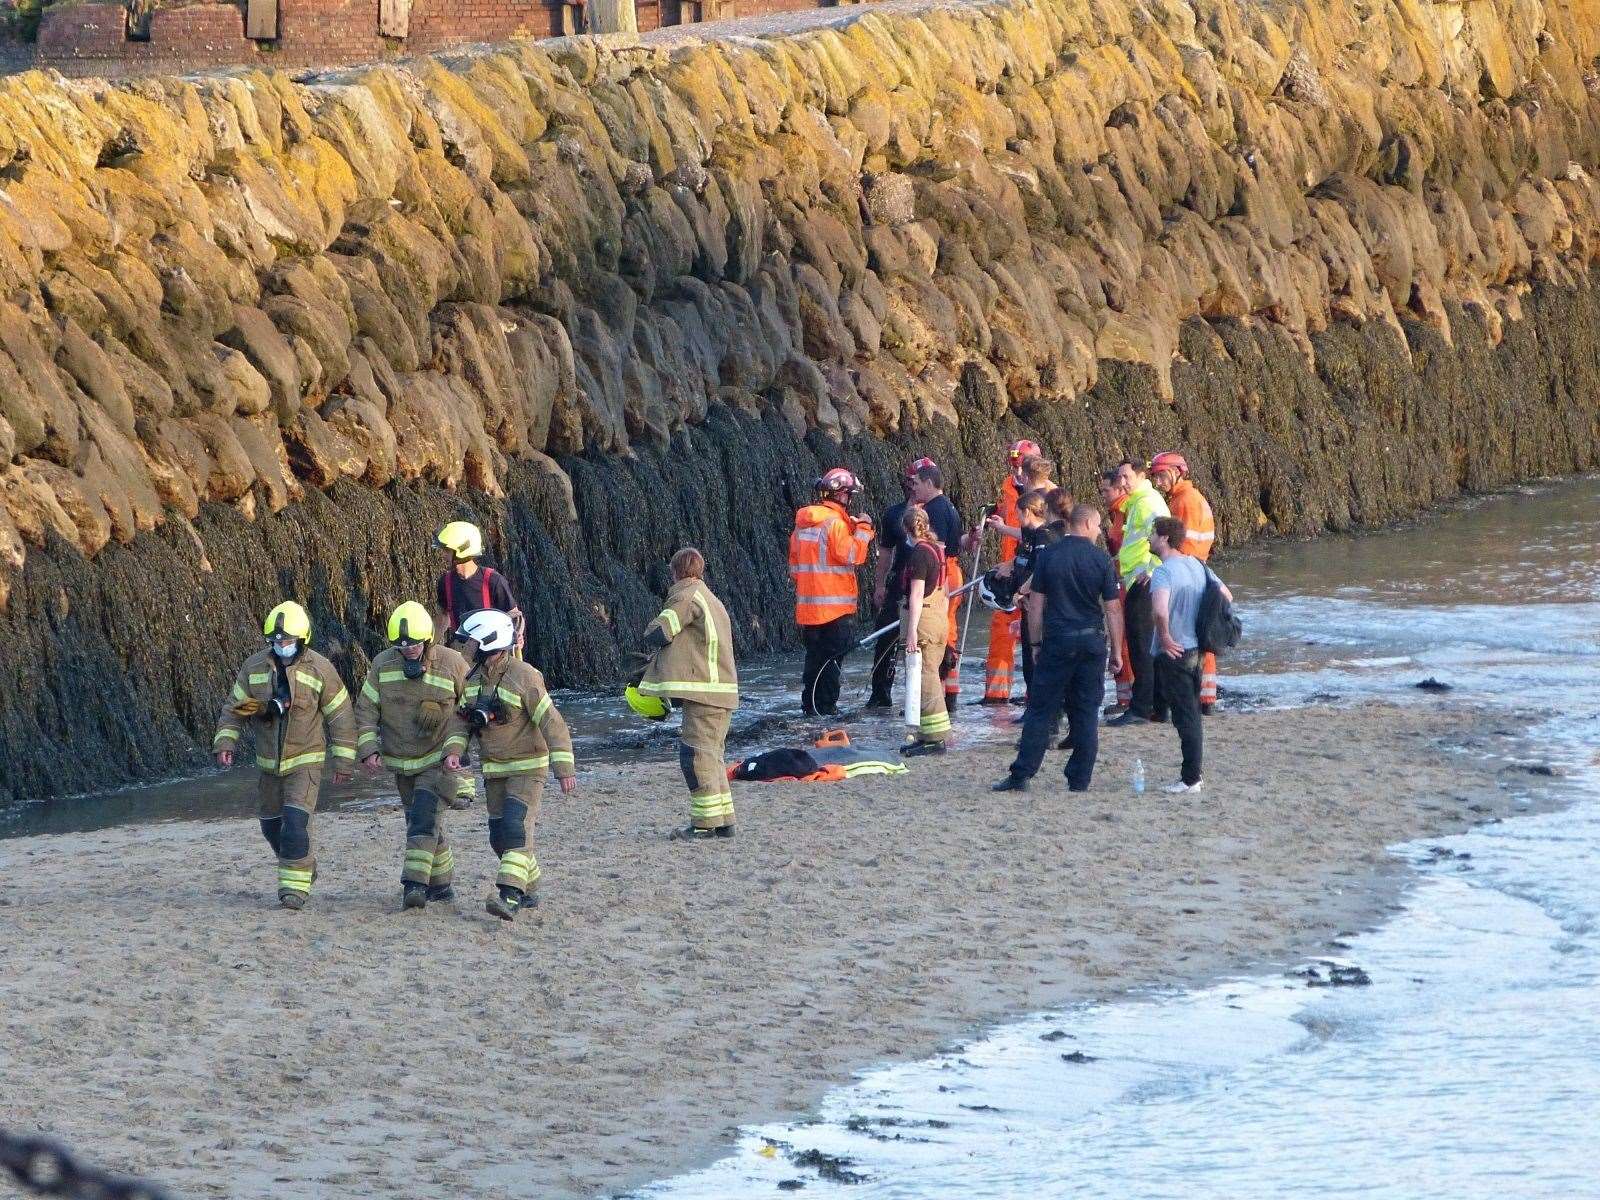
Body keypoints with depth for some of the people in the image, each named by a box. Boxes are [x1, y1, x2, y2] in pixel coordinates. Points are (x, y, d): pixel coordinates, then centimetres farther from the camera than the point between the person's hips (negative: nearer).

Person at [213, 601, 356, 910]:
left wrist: (343, 760, -2)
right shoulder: (254, 667, 0)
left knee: (295, 822, -18)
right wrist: (224, 742, -7)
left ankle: (296, 884, -12)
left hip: (305, 760, -5)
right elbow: (234, 708, 7)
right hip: (269, 764, 5)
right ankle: (305, 865, 35)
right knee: (271, 824, 12)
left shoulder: (319, 669, -9)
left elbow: (340, 716, -3)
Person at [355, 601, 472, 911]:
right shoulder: (383, 665, -5)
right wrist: (368, 750, -11)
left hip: (437, 759, -4)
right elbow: (365, 710, 1)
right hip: (401, 763, 4)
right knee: (424, 824, 12)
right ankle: (441, 883, 25)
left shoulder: (452, 664, -12)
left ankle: (415, 883, -26)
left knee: (424, 817, -21)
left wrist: (455, 749, -16)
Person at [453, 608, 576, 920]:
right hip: (495, 771, 8)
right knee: (500, 836, 10)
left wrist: (565, 769, -21)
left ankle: (510, 896, -29)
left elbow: (552, 724, -18)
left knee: (516, 829, -20)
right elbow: (462, 720, 10)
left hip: (527, 768, -8)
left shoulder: (524, 677, -18)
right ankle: (529, 890, 26)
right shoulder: (474, 678, 5)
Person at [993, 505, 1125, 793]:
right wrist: (1116, 650, 4)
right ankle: (1080, 779, 7)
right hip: (1092, 640, 0)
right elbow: (1112, 609, -3)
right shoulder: (1101, 559, -3)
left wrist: (1037, 642, 8)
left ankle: (1021, 775, 0)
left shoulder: (1047, 555, -1)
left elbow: (1036, 604, 0)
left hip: (1057, 640, 0)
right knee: (1086, 712, 7)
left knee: (1041, 710, 3)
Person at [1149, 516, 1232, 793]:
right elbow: (1226, 596, 15)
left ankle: (1191, 778, 1)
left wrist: (1165, 637, -21)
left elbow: (1160, 609, -37)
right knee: (1192, 708, 17)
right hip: (1197, 648, 8)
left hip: (1173, 653, -8)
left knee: (1184, 715, -3)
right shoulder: (1197, 565, 7)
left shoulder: (1164, 573, -19)